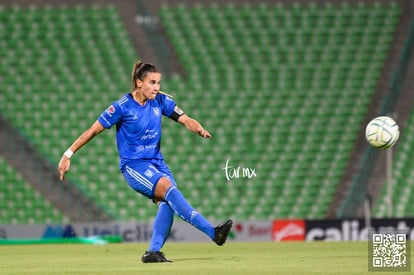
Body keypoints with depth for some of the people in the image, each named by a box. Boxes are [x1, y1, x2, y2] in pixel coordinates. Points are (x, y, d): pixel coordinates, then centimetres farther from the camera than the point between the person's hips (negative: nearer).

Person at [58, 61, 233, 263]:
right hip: (133, 165, -6)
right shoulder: (122, 107, -12)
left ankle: (153, 252, -15)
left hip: (156, 161, 6)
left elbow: (185, 120, -2)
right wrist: (68, 155, -7)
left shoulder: (160, 101, 2)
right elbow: (93, 131, -6)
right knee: (169, 188, -27)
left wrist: (199, 129, -25)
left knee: (167, 201, -21)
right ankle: (213, 232, -35)